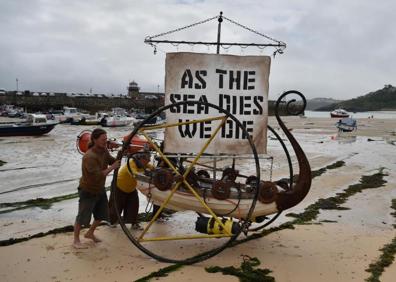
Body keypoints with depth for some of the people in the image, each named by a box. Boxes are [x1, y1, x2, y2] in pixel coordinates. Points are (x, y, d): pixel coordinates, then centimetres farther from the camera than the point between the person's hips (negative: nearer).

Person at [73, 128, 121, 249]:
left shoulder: (104, 150, -6)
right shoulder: (89, 157, -31)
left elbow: (112, 161, 5)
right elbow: (98, 175, -35)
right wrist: (112, 167, -29)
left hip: (100, 189, 8)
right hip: (88, 191, -8)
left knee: (102, 214, 19)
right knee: (82, 217, 4)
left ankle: (90, 233, 41)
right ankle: (76, 240, 24)